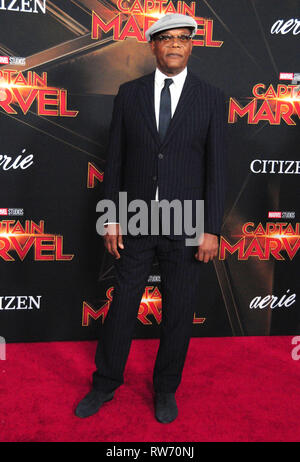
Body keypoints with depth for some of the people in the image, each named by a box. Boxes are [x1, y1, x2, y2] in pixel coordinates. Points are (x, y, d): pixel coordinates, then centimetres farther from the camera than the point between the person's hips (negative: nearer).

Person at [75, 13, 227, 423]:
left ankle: (166, 389, 33)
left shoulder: (211, 98, 1)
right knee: (122, 305, 11)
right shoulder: (129, 93, 5)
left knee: (179, 312, 10)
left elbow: (217, 168, -2)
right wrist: (110, 219, -1)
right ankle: (105, 385, 33)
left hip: (187, 227, 0)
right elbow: (115, 159, 4)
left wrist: (212, 230, -7)